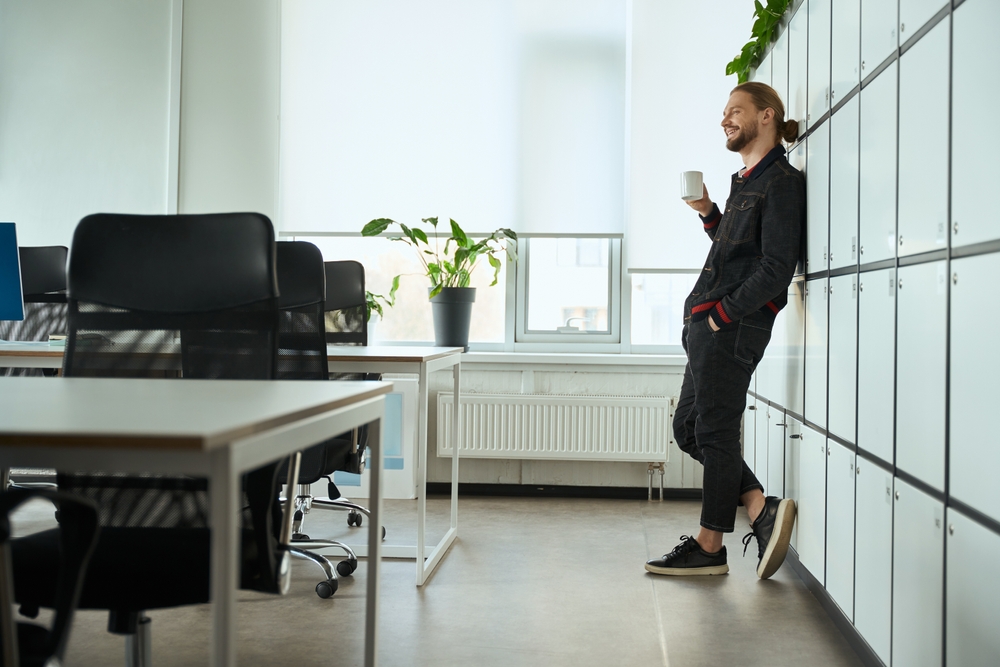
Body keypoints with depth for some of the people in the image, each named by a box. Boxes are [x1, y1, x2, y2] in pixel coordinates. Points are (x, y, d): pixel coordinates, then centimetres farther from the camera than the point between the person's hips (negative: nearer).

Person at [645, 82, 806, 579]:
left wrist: (722, 314, -15)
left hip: (733, 329, -10)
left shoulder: (781, 182, -8)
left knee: (714, 432, -4)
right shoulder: (744, 182, 22)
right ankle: (762, 510, 10)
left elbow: (775, 269, -16)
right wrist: (709, 215, 11)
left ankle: (709, 547, 6)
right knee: (688, 428, 10)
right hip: (709, 328, 10)